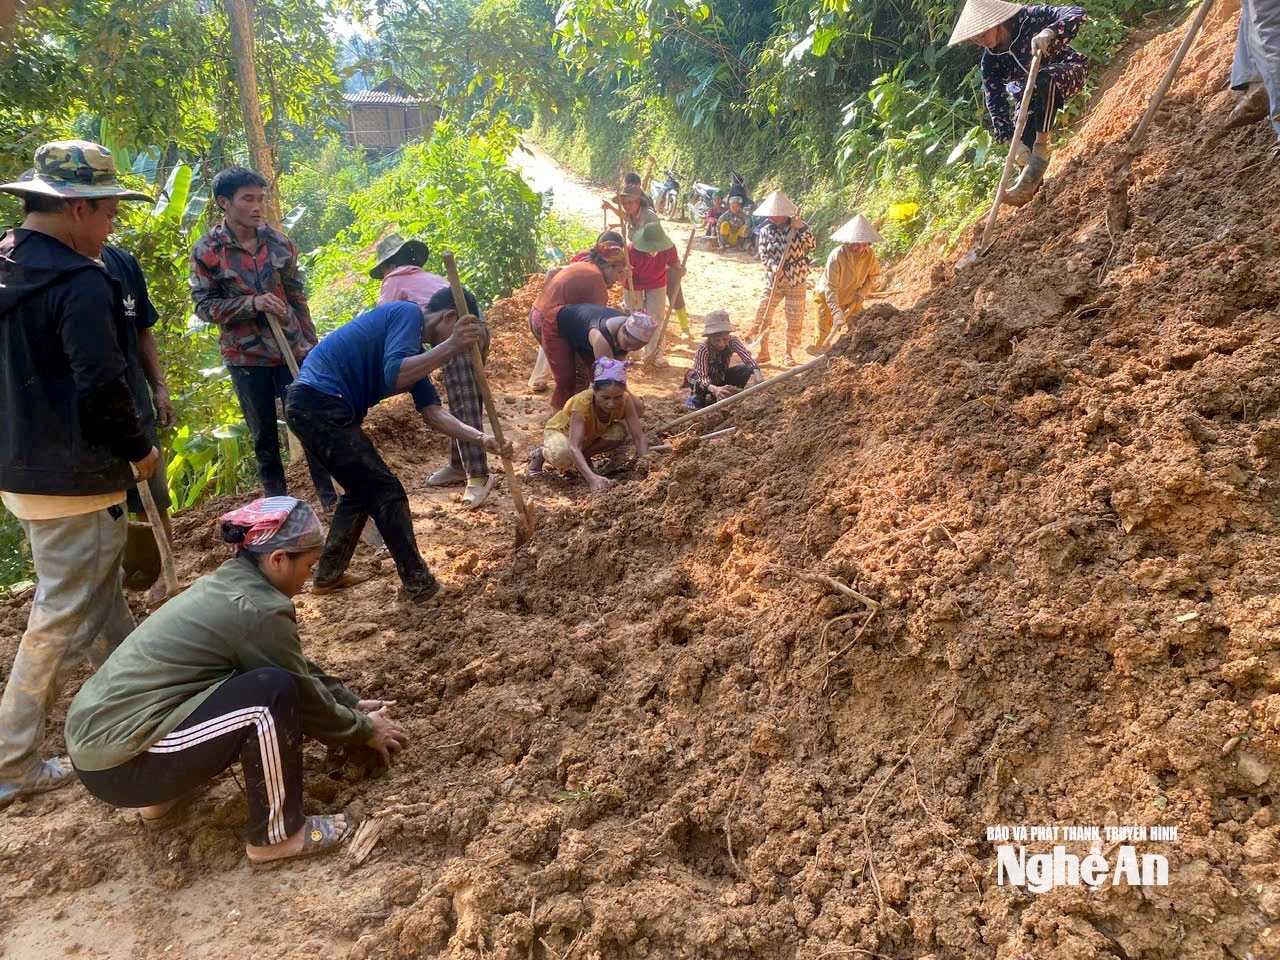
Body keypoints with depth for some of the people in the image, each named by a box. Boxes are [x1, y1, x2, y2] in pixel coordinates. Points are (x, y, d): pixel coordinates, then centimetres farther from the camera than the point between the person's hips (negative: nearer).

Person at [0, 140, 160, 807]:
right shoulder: (79, 283, -19)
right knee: (63, 618, 3)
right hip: (73, 479, -9)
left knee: (101, 598, 22)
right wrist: (139, 450, -7)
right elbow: (102, 384, -23)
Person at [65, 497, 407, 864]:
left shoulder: (229, 584, 9)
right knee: (273, 691, -22)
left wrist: (352, 703, 24)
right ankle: (275, 834, -5)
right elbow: (305, 699, -7)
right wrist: (365, 731, 8)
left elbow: (302, 670, 20)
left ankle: (165, 793, 22)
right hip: (119, 763, -10)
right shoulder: (259, 609, -19)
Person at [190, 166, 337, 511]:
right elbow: (204, 306, -7)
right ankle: (279, 504, 23)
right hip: (246, 357, -2)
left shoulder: (278, 242, 2)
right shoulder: (207, 251, -6)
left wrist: (311, 343, 10)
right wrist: (252, 304, -21)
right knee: (264, 435, 9)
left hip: (292, 349, 2)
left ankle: (331, 497, 17)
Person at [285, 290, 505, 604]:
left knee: (362, 490, 22)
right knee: (386, 491, -5)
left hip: (311, 405, 10)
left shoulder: (414, 348, 19)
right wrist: (451, 347, -26)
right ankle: (421, 587, 3)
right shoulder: (408, 313, -8)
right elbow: (394, 376, -24)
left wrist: (480, 438, 6)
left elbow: (433, 414, 15)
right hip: (320, 404, -10)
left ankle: (327, 575, 32)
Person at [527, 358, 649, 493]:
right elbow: (573, 447, -48)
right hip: (560, 431, -4)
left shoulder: (625, 400, -28)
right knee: (562, 455, -39)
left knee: (620, 432, -27)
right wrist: (592, 477, -62)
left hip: (590, 435, 5)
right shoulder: (583, 402, -40)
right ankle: (542, 453, -3)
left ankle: (583, 458, -2)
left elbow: (639, 437, -28)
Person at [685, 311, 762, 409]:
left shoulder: (732, 342, -25)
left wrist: (758, 375, -55)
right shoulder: (703, 350, -34)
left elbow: (748, 359, -34)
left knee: (747, 369, -21)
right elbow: (702, 376, -45)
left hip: (722, 377, 4)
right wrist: (715, 389, -66)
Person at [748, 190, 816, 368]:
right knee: (762, 315, -1)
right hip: (772, 280, 1)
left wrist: (802, 229, -23)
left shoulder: (799, 226, -2)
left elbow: (812, 246, -11)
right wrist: (774, 267, -23)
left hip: (796, 281, -1)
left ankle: (789, 353, 17)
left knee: (795, 319, 3)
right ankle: (763, 351, 13)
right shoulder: (765, 230, 0)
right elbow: (763, 255, -5)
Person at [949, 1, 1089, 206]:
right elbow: (996, 104, -17)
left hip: (1068, 73, -5)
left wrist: (1049, 32, -52)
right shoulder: (990, 61, -13)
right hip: (1032, 95, 5)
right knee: (1023, 139, -12)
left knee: (1044, 80, -38)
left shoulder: (1031, 19, -24)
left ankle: (1041, 151, -33)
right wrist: (1012, 140, -27)